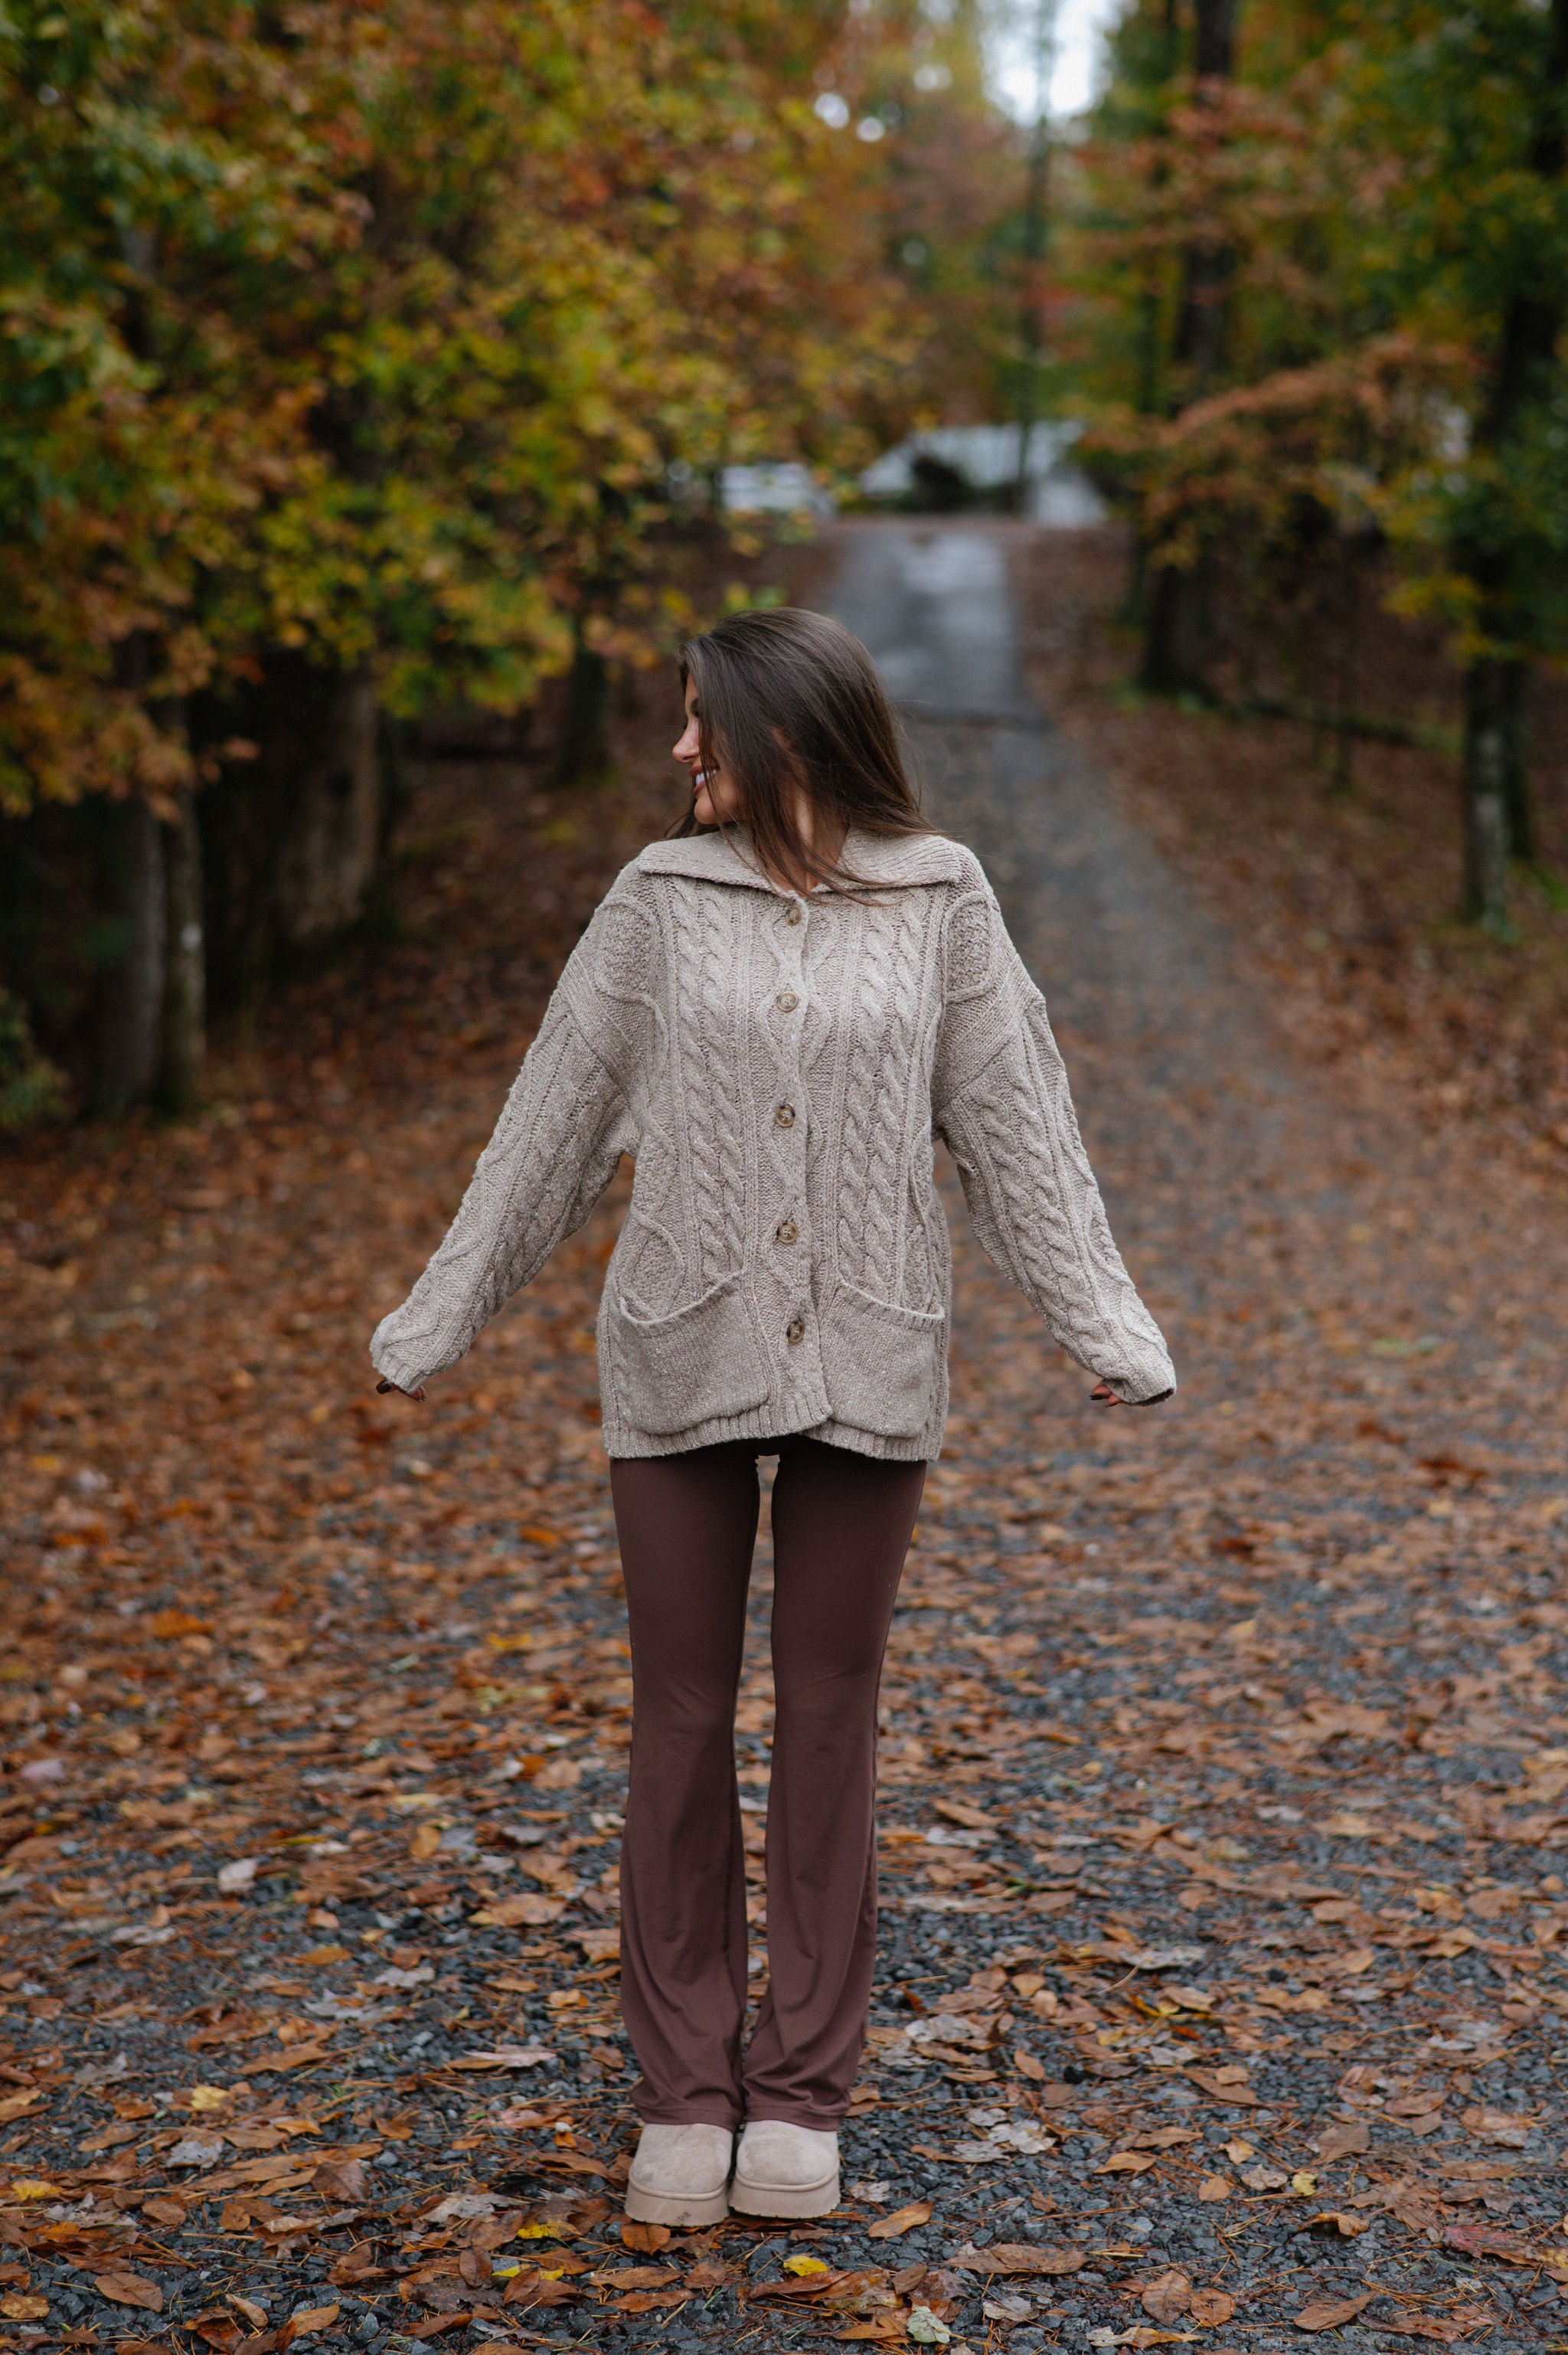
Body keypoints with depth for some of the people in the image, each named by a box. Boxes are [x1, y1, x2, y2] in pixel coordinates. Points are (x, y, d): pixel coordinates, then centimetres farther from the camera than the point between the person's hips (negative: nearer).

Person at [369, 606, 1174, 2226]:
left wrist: (1105, 1328, -1)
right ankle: (683, 2094, 16)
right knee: (680, 1719, 5)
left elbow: (1014, 1125, 3)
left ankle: (803, 2093, 18)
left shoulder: (939, 901, 0)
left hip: (865, 1365, -1)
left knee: (829, 1721, 6)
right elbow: (557, 1120, 7)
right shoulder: (662, 898, 3)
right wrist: (439, 1323, 8)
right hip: (680, 1360, 1)